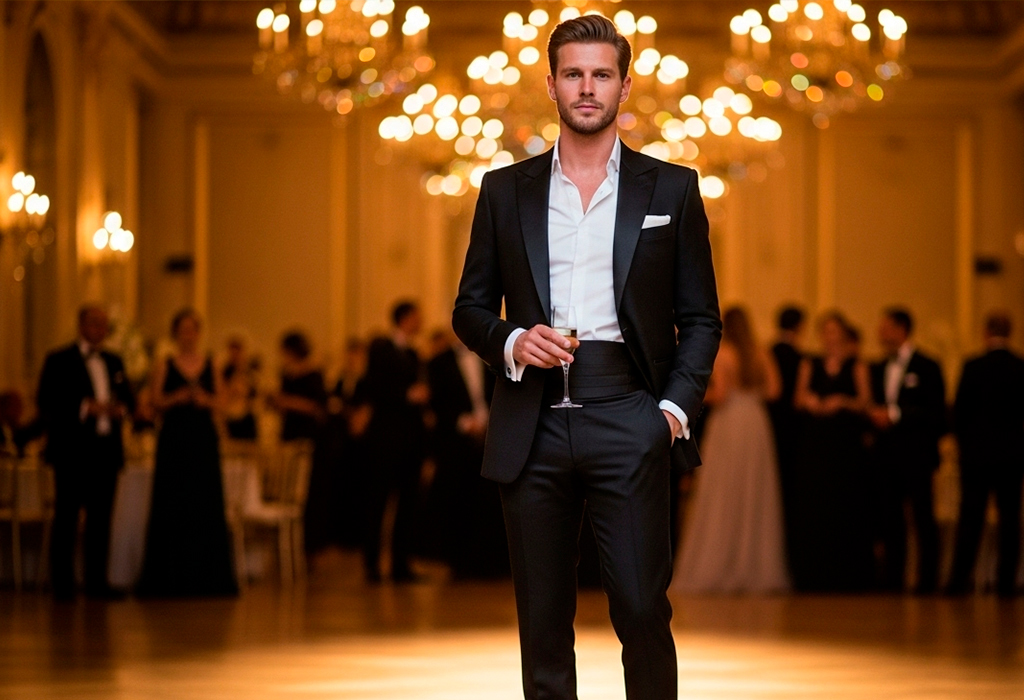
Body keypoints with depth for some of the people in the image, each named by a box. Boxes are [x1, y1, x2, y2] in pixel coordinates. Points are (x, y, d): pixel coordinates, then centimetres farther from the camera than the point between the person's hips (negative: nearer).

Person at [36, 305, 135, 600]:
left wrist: (121, 408, -5)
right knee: (66, 517, -3)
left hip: (107, 449, 5)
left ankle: (96, 581, 11)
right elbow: (46, 401, -9)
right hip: (72, 450, -5)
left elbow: (128, 397, 19)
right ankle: (62, 583, 0)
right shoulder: (59, 360, 0)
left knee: (101, 517, 6)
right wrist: (85, 407, -18)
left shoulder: (114, 362, 18)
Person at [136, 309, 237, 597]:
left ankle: (206, 574, 5)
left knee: (206, 504, 0)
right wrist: (176, 398, -19)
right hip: (174, 438, -2)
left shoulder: (210, 364, 9)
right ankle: (170, 577, 0)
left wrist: (206, 400, -11)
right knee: (172, 505, -4)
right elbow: (155, 401, -2)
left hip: (204, 437, 2)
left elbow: (219, 399, 10)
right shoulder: (164, 366, 3)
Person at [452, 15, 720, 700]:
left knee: (642, 610, -7)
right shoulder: (505, 190, 12)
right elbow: (470, 307, 14)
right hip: (532, 423, 2)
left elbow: (701, 318, 9)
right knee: (542, 619, 5)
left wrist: (677, 406, -5)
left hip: (628, 417, -2)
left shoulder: (672, 188, 8)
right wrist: (511, 342, -7)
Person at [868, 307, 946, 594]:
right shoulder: (879, 369, 15)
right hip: (887, 454, 6)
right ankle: (891, 581, 10)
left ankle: (927, 581, 2)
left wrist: (896, 414, -15)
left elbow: (936, 414, -10)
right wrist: (876, 416, -3)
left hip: (916, 454, -6)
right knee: (890, 521, 6)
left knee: (924, 521, -2)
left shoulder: (926, 367, -4)